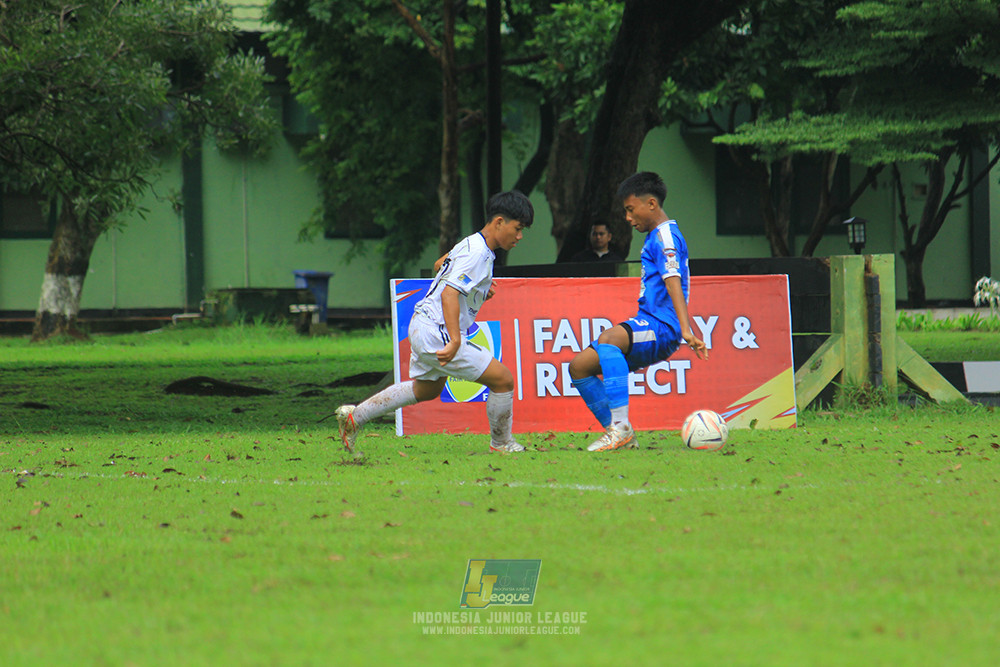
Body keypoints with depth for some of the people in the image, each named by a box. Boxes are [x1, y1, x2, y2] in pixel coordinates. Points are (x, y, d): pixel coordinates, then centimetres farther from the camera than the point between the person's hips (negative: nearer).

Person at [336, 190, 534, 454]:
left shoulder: (471, 244, 11)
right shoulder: (477, 253, -19)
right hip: (437, 332, -11)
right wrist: (455, 341, -37)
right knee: (503, 380, -8)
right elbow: (449, 294, -30)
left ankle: (355, 416, 33)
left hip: (423, 324, 11)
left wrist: (479, 287, 28)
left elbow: (440, 265, 30)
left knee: (426, 390, 31)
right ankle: (501, 443, 10)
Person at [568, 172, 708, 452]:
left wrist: (686, 330, -31)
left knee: (608, 338, -37)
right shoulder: (655, 237, 24)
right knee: (579, 366, 4)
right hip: (649, 327, 11)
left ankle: (621, 425, -41)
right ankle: (618, 434, 2)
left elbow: (673, 282, -21)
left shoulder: (665, 236, -8)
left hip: (661, 328, -11)